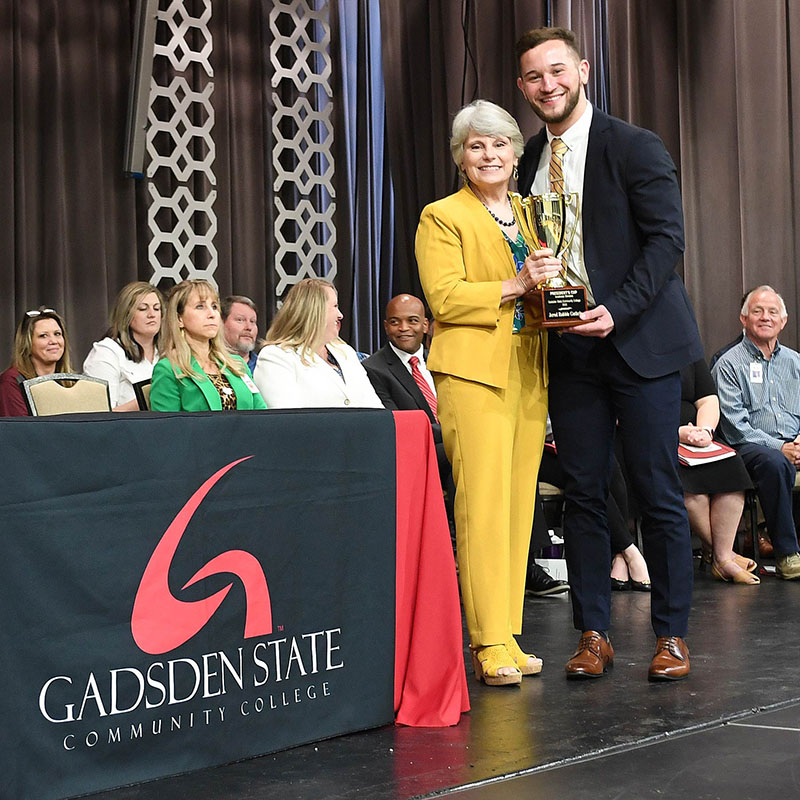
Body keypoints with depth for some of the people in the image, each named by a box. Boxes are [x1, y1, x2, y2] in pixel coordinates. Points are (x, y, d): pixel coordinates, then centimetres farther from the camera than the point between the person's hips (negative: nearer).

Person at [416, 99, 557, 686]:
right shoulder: (442, 217, 2)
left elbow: (551, 280, 28)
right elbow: (445, 298, -9)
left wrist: (553, 285, 4)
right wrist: (516, 286, -17)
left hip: (528, 374, 6)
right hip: (474, 373, -6)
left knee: (520, 505, 5)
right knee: (483, 504, -11)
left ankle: (508, 638, 10)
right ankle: (489, 645, -8)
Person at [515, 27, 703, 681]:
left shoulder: (635, 148, -4)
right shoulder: (527, 164, 13)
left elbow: (667, 237, -11)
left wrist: (616, 310, -21)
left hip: (638, 343, -5)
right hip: (569, 350, 5)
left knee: (659, 492, -1)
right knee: (583, 492, 6)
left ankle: (672, 635, 9)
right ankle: (594, 634, 14)